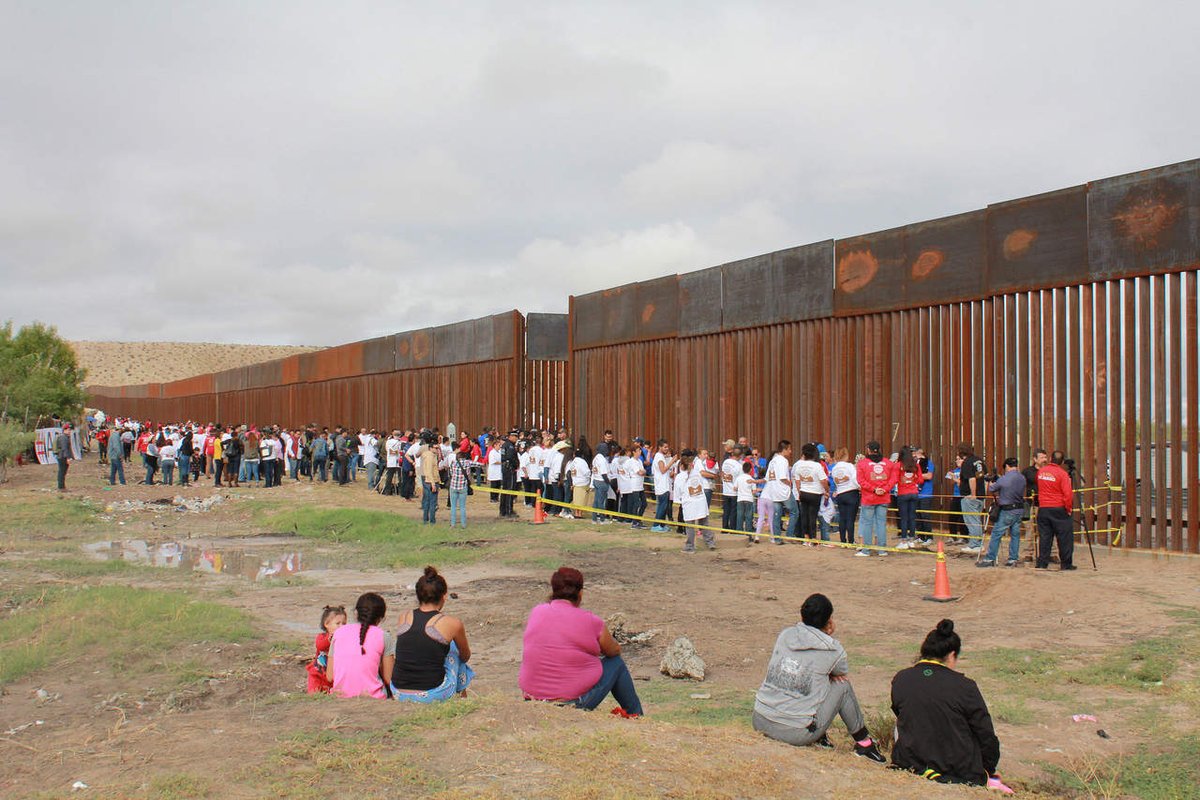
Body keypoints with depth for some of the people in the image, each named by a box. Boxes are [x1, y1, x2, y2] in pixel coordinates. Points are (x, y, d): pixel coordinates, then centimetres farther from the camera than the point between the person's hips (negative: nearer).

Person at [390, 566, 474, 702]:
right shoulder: (452, 623, -6)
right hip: (434, 696, -3)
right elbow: (466, 657, 14)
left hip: (399, 695, 4)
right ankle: (463, 697, 37)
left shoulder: (404, 617, 3)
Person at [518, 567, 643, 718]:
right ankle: (635, 714, 34)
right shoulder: (590, 621, -12)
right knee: (616, 663, 18)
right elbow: (615, 651, 7)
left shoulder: (536, 613, 0)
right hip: (574, 702, -5)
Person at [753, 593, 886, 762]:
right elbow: (843, 673, 17)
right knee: (843, 685, 12)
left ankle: (818, 737, 27)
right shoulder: (833, 651, -6)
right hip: (797, 734, -5)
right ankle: (863, 742, 24)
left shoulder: (785, 634, 5)